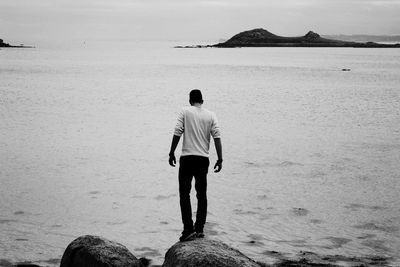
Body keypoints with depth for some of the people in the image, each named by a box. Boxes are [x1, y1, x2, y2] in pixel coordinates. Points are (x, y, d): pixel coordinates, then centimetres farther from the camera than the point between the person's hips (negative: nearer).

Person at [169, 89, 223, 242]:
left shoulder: (185, 112, 0)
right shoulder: (211, 115, 7)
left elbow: (177, 133, -7)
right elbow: (217, 137, 0)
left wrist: (172, 153, 0)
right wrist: (220, 159, 3)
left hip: (187, 158, -3)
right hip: (203, 159, 3)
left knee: (184, 194, 0)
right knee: (202, 195, 13)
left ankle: (189, 229, -9)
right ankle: (200, 229, 15)